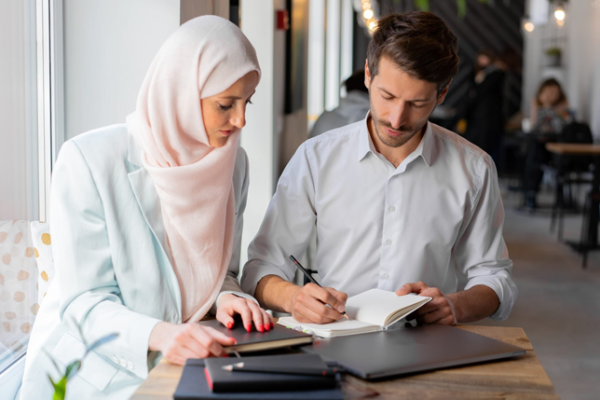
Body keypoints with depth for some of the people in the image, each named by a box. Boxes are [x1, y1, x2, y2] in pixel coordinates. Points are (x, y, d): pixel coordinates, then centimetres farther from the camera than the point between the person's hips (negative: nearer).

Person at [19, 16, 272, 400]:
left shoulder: (232, 161, 4)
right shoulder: (88, 160, -14)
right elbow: (83, 302, -15)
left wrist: (226, 297, -11)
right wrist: (158, 334, -34)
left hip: (181, 363, 6)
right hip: (96, 369, -5)